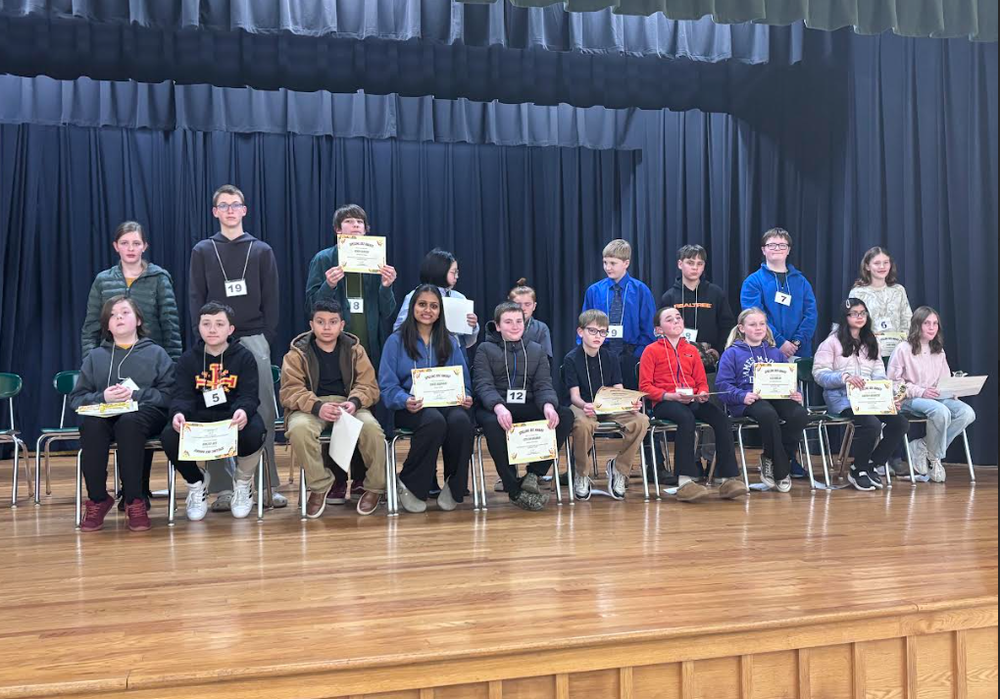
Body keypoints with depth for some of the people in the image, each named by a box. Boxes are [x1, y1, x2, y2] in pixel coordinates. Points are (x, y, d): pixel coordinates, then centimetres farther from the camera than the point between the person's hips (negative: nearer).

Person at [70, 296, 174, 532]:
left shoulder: (156, 354, 15)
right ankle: (97, 499, -23)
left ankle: (134, 500, -30)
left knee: (129, 422, -39)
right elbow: (76, 398, 11)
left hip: (144, 414, -2)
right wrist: (103, 397, -9)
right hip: (103, 415, 2)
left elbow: (169, 395, 2)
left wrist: (136, 395, -12)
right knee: (91, 424, -35)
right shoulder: (95, 357, 21)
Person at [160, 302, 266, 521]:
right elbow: (181, 395, -5)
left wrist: (243, 411, -35)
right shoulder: (188, 359, 7)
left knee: (254, 432, -36)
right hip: (198, 419, 2)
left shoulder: (244, 357, 2)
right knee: (169, 437, -29)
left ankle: (243, 482, 0)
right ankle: (196, 482, 4)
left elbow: (249, 395, -9)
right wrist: (178, 413, -31)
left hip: (234, 419, -1)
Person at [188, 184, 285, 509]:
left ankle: (267, 485, 5)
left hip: (254, 339, 0)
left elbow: (271, 299, 7)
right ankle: (222, 488, 3)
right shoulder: (202, 251, 9)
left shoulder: (262, 250, 9)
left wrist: (268, 337, -2)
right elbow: (195, 299, 5)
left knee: (263, 412, -2)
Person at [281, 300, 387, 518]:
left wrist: (354, 402, -22)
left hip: (347, 404, 1)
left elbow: (368, 386, 2)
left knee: (372, 427, -31)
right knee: (298, 429, -36)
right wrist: (317, 407, -26)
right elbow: (291, 390, -7)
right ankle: (319, 487, -14)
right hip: (310, 407, -1)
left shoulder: (354, 349, 8)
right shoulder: (298, 353, 3)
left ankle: (374, 487, -5)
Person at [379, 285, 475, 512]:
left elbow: (463, 382, 15)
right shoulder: (396, 341, 7)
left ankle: (454, 487, -15)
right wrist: (405, 401, -21)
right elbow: (387, 385, -1)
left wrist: (465, 397, -9)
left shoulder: (450, 343, 18)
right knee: (435, 421, -37)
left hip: (447, 403, 3)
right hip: (411, 408, -3)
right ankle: (410, 485, -18)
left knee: (461, 421, -34)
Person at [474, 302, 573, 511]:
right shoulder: (485, 350, 10)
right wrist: (499, 407, -28)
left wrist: (548, 405, -19)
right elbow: (483, 385, -6)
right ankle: (515, 490, -28)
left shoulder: (536, 350, 19)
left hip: (528, 408, 3)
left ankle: (534, 474, -20)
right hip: (494, 409, -3)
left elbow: (543, 385, 7)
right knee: (493, 423, -39)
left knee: (565, 415, -23)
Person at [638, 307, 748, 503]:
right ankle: (685, 481, -41)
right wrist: (671, 395, -13)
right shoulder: (651, 351, 7)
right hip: (664, 404, -5)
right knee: (687, 418, -38)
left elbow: (702, 382, 22)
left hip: (693, 401, 5)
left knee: (722, 418, -24)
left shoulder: (691, 350, 22)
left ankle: (728, 479, -25)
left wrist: (702, 394, -3)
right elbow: (645, 387, 0)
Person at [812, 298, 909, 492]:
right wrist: (845, 377, -23)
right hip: (843, 399, -6)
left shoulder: (871, 343, 24)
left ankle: (872, 465, 0)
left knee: (900, 423, -19)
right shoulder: (832, 342, 3)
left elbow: (879, 376, 14)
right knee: (872, 424, -32)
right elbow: (819, 374, -6)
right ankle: (858, 470, -8)